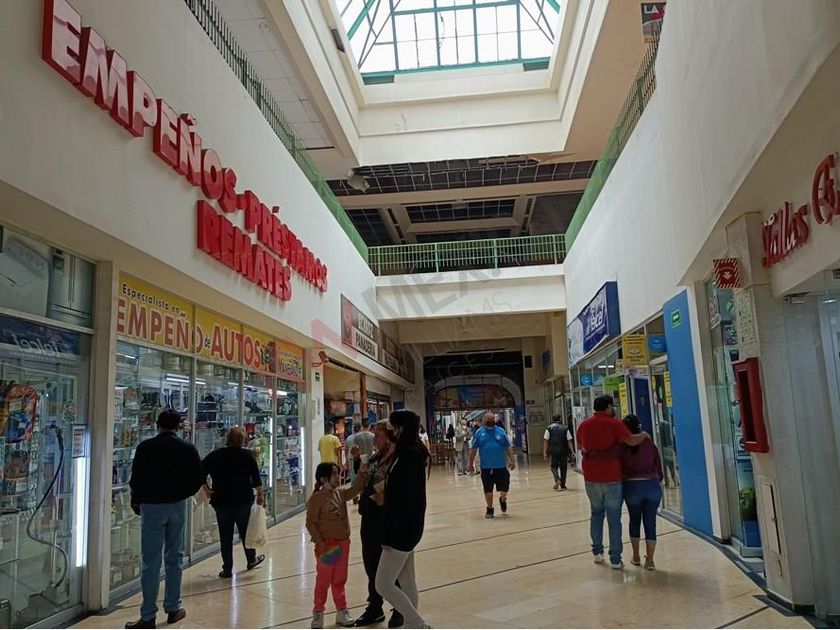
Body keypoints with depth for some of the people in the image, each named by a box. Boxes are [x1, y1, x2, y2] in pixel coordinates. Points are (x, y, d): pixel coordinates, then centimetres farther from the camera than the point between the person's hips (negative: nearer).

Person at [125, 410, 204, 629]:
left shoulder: (146, 447, -7)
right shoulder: (187, 448, 1)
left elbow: (136, 479, -7)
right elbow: (198, 478, 1)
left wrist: (137, 501, 8)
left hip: (152, 506, -3)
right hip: (177, 506, 3)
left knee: (151, 562, 0)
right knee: (174, 558, 13)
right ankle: (173, 609, 20)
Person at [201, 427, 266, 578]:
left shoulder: (215, 456, 0)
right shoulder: (247, 456, -5)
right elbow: (256, 479, -6)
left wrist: (205, 488, 3)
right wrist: (260, 495, 3)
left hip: (221, 502, 1)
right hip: (243, 501, -1)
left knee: (225, 536, 8)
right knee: (246, 531, 18)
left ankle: (227, 569, 11)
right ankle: (251, 560, 33)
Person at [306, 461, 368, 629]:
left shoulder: (340, 493, 6)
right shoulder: (316, 498, -16)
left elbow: (355, 490, 5)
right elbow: (310, 523, -16)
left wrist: (362, 475, -11)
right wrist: (320, 543, -20)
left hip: (343, 543, 6)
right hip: (327, 545, -6)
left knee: (340, 580, 16)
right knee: (323, 581, 6)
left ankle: (341, 611, 27)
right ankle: (318, 613, 21)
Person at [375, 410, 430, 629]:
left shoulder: (408, 455, -20)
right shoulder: (413, 452, 10)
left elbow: (404, 498, -23)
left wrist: (389, 535, -20)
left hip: (403, 528, -10)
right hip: (407, 526, 10)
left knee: (383, 584, -2)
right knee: (406, 583, 16)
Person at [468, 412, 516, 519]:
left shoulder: (501, 431, 4)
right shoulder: (479, 433, 2)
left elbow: (508, 447, 6)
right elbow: (473, 449, 5)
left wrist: (512, 460, -2)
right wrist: (471, 463, 3)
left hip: (501, 466, 1)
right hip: (486, 467, 0)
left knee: (504, 488, 3)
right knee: (488, 490, 6)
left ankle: (502, 500, 37)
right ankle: (490, 509, 26)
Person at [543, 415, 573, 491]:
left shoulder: (549, 428, 1)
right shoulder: (565, 428, 2)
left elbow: (546, 441, -3)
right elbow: (569, 441, -3)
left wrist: (545, 452, 0)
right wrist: (572, 451, 1)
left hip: (554, 451, 0)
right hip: (564, 451, 0)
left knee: (554, 466, 15)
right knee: (563, 468, 9)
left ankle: (557, 479, -8)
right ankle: (562, 486, 12)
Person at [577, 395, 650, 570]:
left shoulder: (584, 425, 7)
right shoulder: (614, 424, -8)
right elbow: (631, 440, -16)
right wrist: (644, 435, 2)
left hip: (591, 477, 4)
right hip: (612, 477, -4)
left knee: (596, 513, 20)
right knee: (614, 518, 2)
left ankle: (597, 552, 22)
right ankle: (615, 559, 5)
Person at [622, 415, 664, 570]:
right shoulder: (650, 444, 4)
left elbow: (619, 469, -3)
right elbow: (659, 468, 7)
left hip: (632, 486, -1)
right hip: (652, 485, 1)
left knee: (634, 520, 18)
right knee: (650, 522, 7)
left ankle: (636, 557, 27)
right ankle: (650, 560, 10)